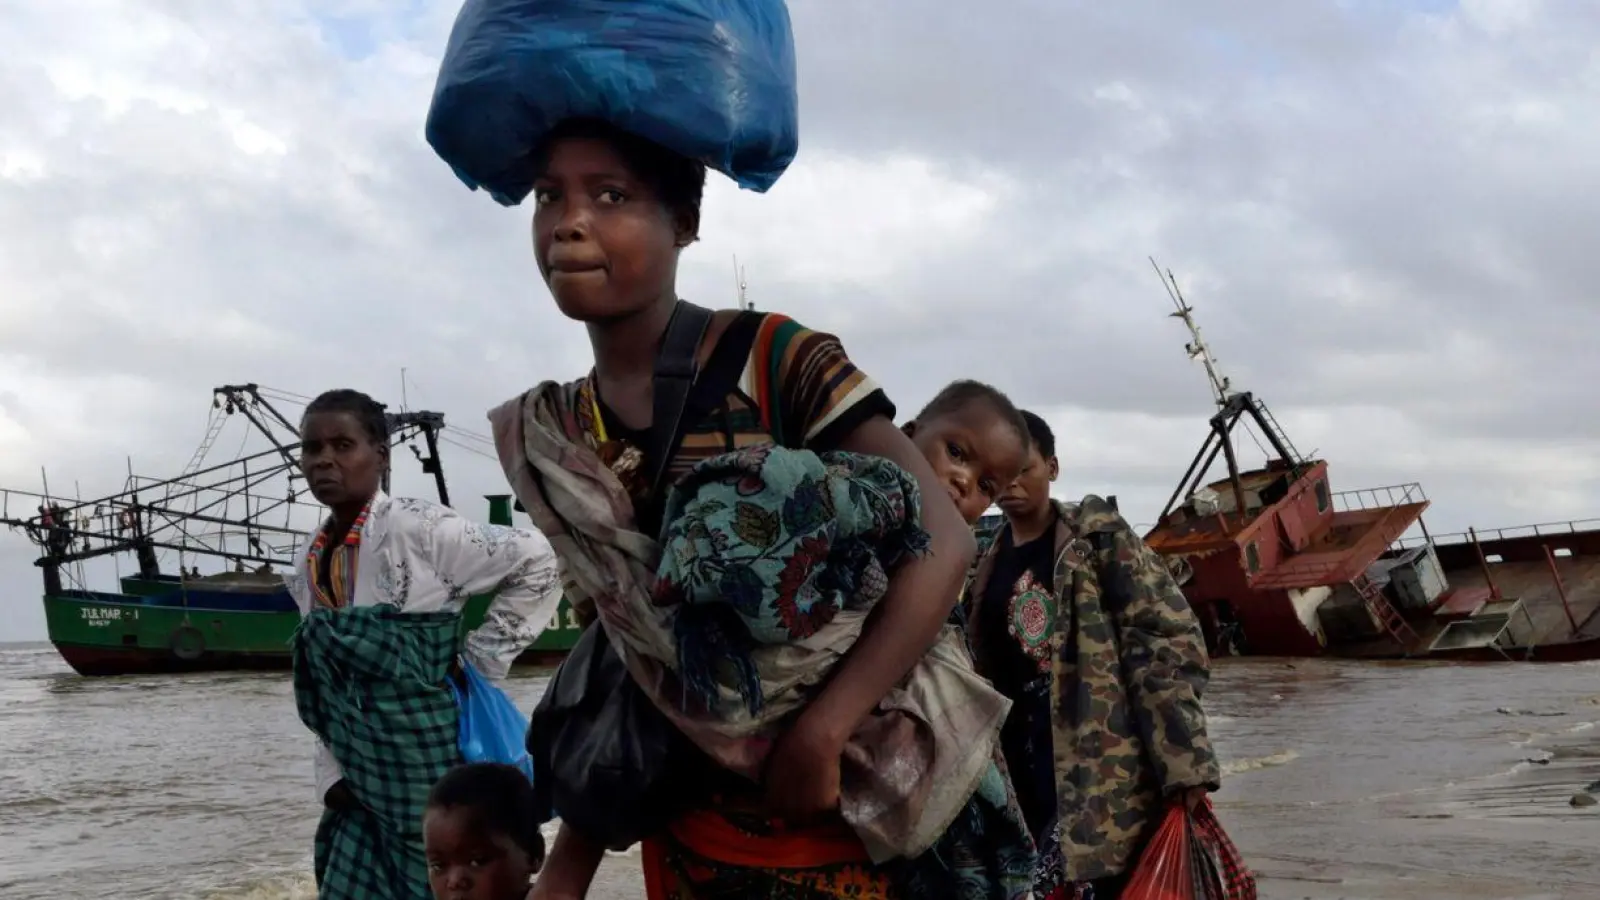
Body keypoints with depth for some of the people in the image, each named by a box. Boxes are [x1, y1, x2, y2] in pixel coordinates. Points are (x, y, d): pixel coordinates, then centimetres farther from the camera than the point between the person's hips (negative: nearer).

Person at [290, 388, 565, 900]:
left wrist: (480, 659, -10)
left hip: (434, 771, -6)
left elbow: (537, 561, -12)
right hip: (363, 785, 7)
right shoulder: (309, 564, 9)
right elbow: (325, 685, 14)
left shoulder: (418, 530, -12)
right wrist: (332, 776, 7)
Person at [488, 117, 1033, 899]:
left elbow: (942, 541, -20)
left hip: (852, 818, -4)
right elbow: (613, 671, 5)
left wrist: (817, 736, -27)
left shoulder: (778, 362, -15)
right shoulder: (553, 440, 0)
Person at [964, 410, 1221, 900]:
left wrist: (1182, 759, -17)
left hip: (1107, 765, -5)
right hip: (1026, 769, 5)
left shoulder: (1099, 534, -2)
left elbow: (1167, 639, -9)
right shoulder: (987, 568, 14)